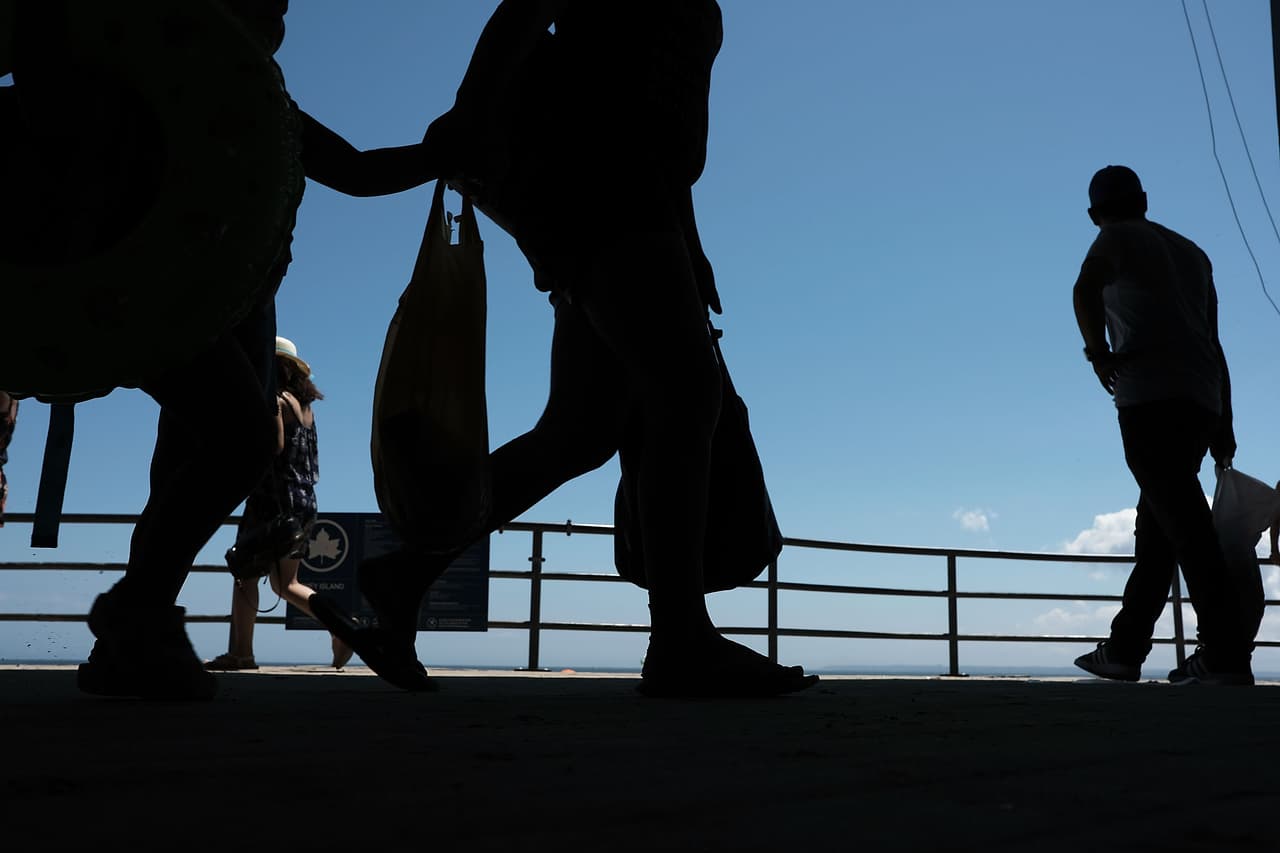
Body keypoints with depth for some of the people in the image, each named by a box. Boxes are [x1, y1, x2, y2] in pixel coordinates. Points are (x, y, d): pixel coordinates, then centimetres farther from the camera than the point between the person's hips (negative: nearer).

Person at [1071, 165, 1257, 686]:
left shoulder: (1117, 238, 6)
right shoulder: (1191, 253, 26)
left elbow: (1085, 291, -18)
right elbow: (1214, 344, 23)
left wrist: (1099, 354, -7)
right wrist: (1224, 425, 22)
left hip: (1151, 398, -7)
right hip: (1202, 402, 7)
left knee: (1183, 523, -12)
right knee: (1156, 528, 10)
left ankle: (1226, 652, -18)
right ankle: (1124, 648, 15)